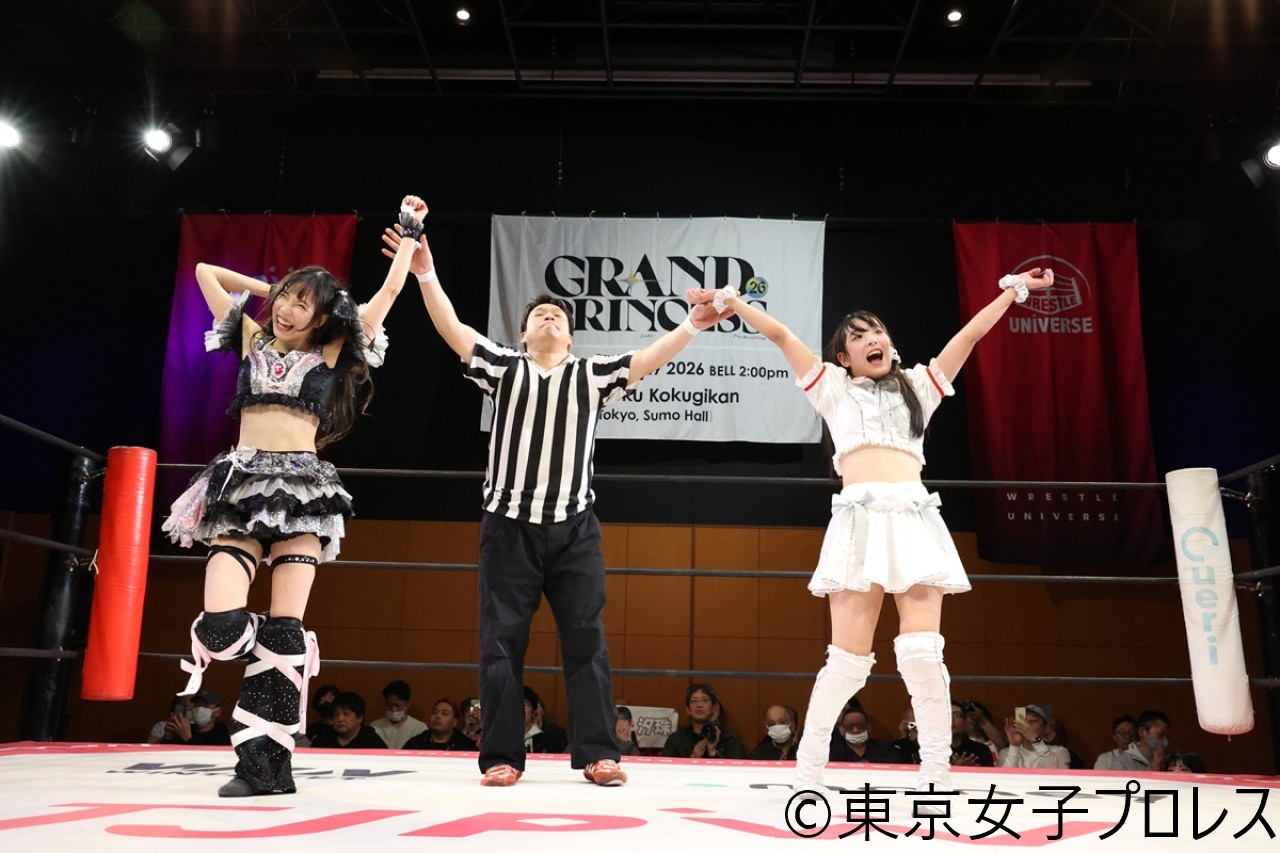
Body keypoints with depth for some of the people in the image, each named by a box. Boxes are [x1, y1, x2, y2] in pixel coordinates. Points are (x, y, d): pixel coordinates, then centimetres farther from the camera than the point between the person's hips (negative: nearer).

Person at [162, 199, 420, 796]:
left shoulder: (332, 352, 11)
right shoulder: (251, 339, 18)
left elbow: (391, 288, 12)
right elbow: (205, 272, 27)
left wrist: (409, 230, 21)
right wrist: (269, 290, 26)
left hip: (302, 488, -2)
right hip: (240, 484, 2)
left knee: (284, 629, -8)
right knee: (220, 625, -15)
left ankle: (267, 762, -1)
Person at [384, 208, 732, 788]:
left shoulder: (592, 375, 11)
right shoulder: (504, 368, 9)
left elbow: (646, 360, 0)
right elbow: (453, 330, -1)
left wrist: (692, 326, -14)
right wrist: (425, 274, -13)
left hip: (574, 526, 1)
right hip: (510, 524, 0)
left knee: (586, 639, 1)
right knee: (502, 640, 2)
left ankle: (597, 753, 8)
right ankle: (502, 756, 10)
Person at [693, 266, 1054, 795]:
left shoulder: (916, 386, 27)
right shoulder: (833, 388, 22)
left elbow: (969, 335, 26)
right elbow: (780, 335, 18)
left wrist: (1012, 290, 24)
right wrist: (729, 299, 15)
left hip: (915, 521, 2)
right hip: (858, 522, -2)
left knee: (923, 654, -9)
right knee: (848, 660, -7)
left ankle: (936, 779, -2)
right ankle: (806, 775, 5)